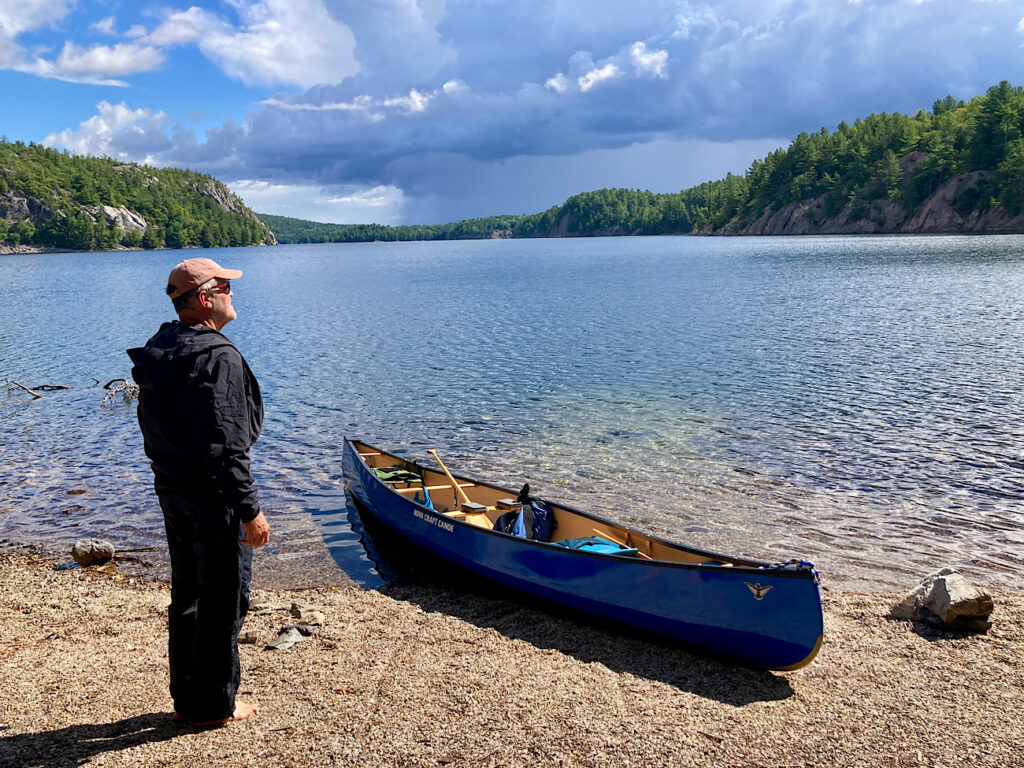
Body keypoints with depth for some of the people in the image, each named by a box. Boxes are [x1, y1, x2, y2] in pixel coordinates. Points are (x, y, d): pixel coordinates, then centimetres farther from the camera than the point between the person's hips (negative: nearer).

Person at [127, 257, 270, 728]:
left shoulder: (158, 351, 9)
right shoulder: (217, 357, -20)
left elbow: (154, 428, 15)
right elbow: (224, 445, -25)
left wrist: (171, 474, 22)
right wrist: (250, 509, -21)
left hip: (171, 490, 9)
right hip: (213, 498, -9)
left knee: (186, 594, 19)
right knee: (223, 600, 4)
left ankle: (185, 699, 31)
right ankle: (214, 707, 17)